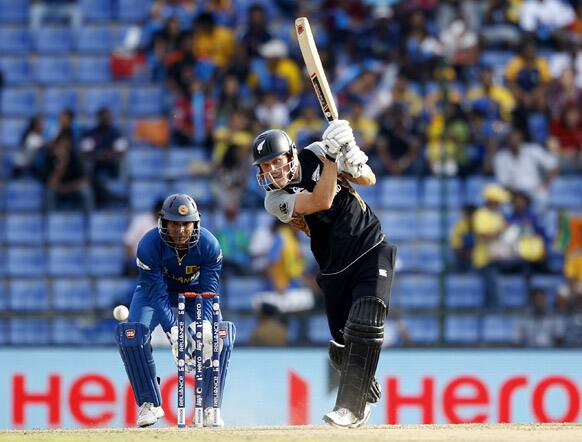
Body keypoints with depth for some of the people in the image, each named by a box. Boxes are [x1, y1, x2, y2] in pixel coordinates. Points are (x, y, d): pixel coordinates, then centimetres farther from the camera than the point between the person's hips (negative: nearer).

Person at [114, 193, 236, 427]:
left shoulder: (209, 244, -28)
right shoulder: (149, 244, -33)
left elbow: (209, 291, -25)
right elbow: (157, 294, -32)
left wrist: (204, 327, -41)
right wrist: (173, 332, -43)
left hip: (195, 289, 1)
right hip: (154, 288, -1)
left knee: (221, 334, -20)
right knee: (132, 334, -25)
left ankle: (209, 407, -7)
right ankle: (149, 403, -8)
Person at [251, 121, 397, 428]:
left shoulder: (314, 156, -4)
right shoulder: (275, 199, -9)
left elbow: (369, 180, 1)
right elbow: (321, 201, -23)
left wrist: (354, 163, -21)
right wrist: (331, 155, -27)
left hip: (372, 249, -2)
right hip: (335, 270, 2)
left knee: (363, 325, -21)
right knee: (340, 348, 3)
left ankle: (350, 408, -23)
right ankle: (367, 394, 34)